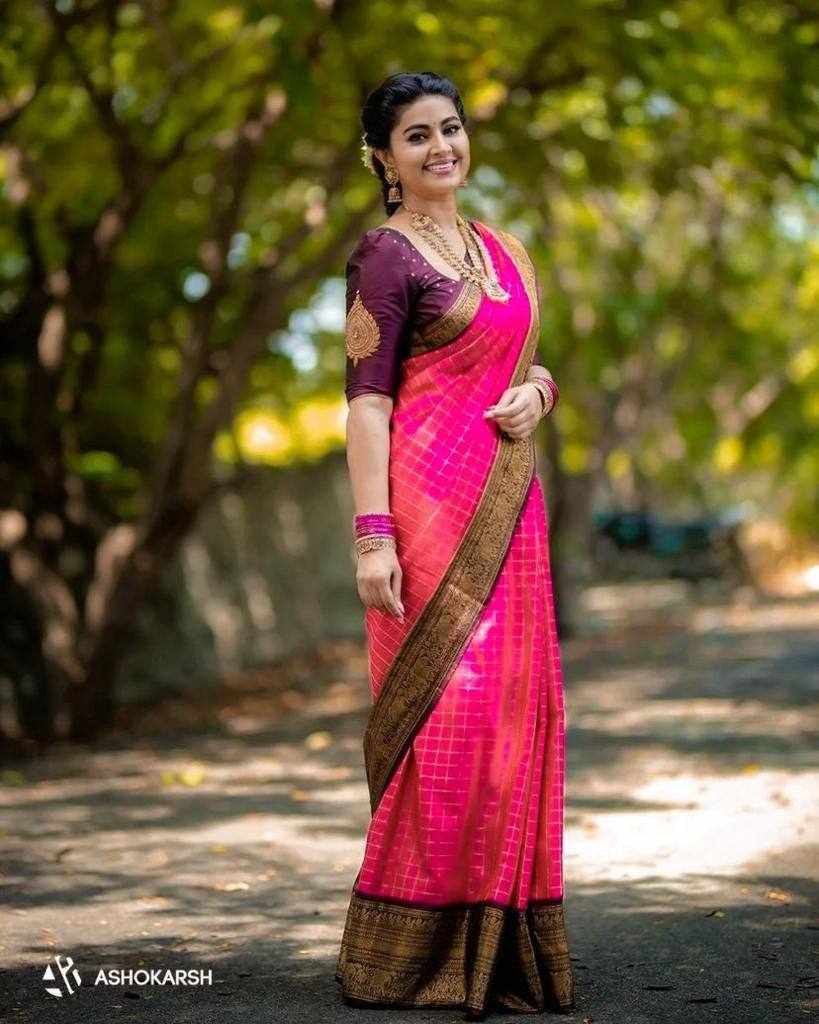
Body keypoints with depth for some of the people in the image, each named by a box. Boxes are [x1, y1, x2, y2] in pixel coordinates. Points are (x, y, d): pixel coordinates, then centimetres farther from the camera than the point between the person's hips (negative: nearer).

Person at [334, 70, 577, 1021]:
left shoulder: (503, 250, 17)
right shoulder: (384, 255, -4)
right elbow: (365, 401, -10)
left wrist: (535, 392, 0)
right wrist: (372, 533, -19)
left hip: (507, 505, 7)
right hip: (430, 503, -7)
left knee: (515, 709, 7)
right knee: (445, 707, -10)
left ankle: (499, 941, 15)